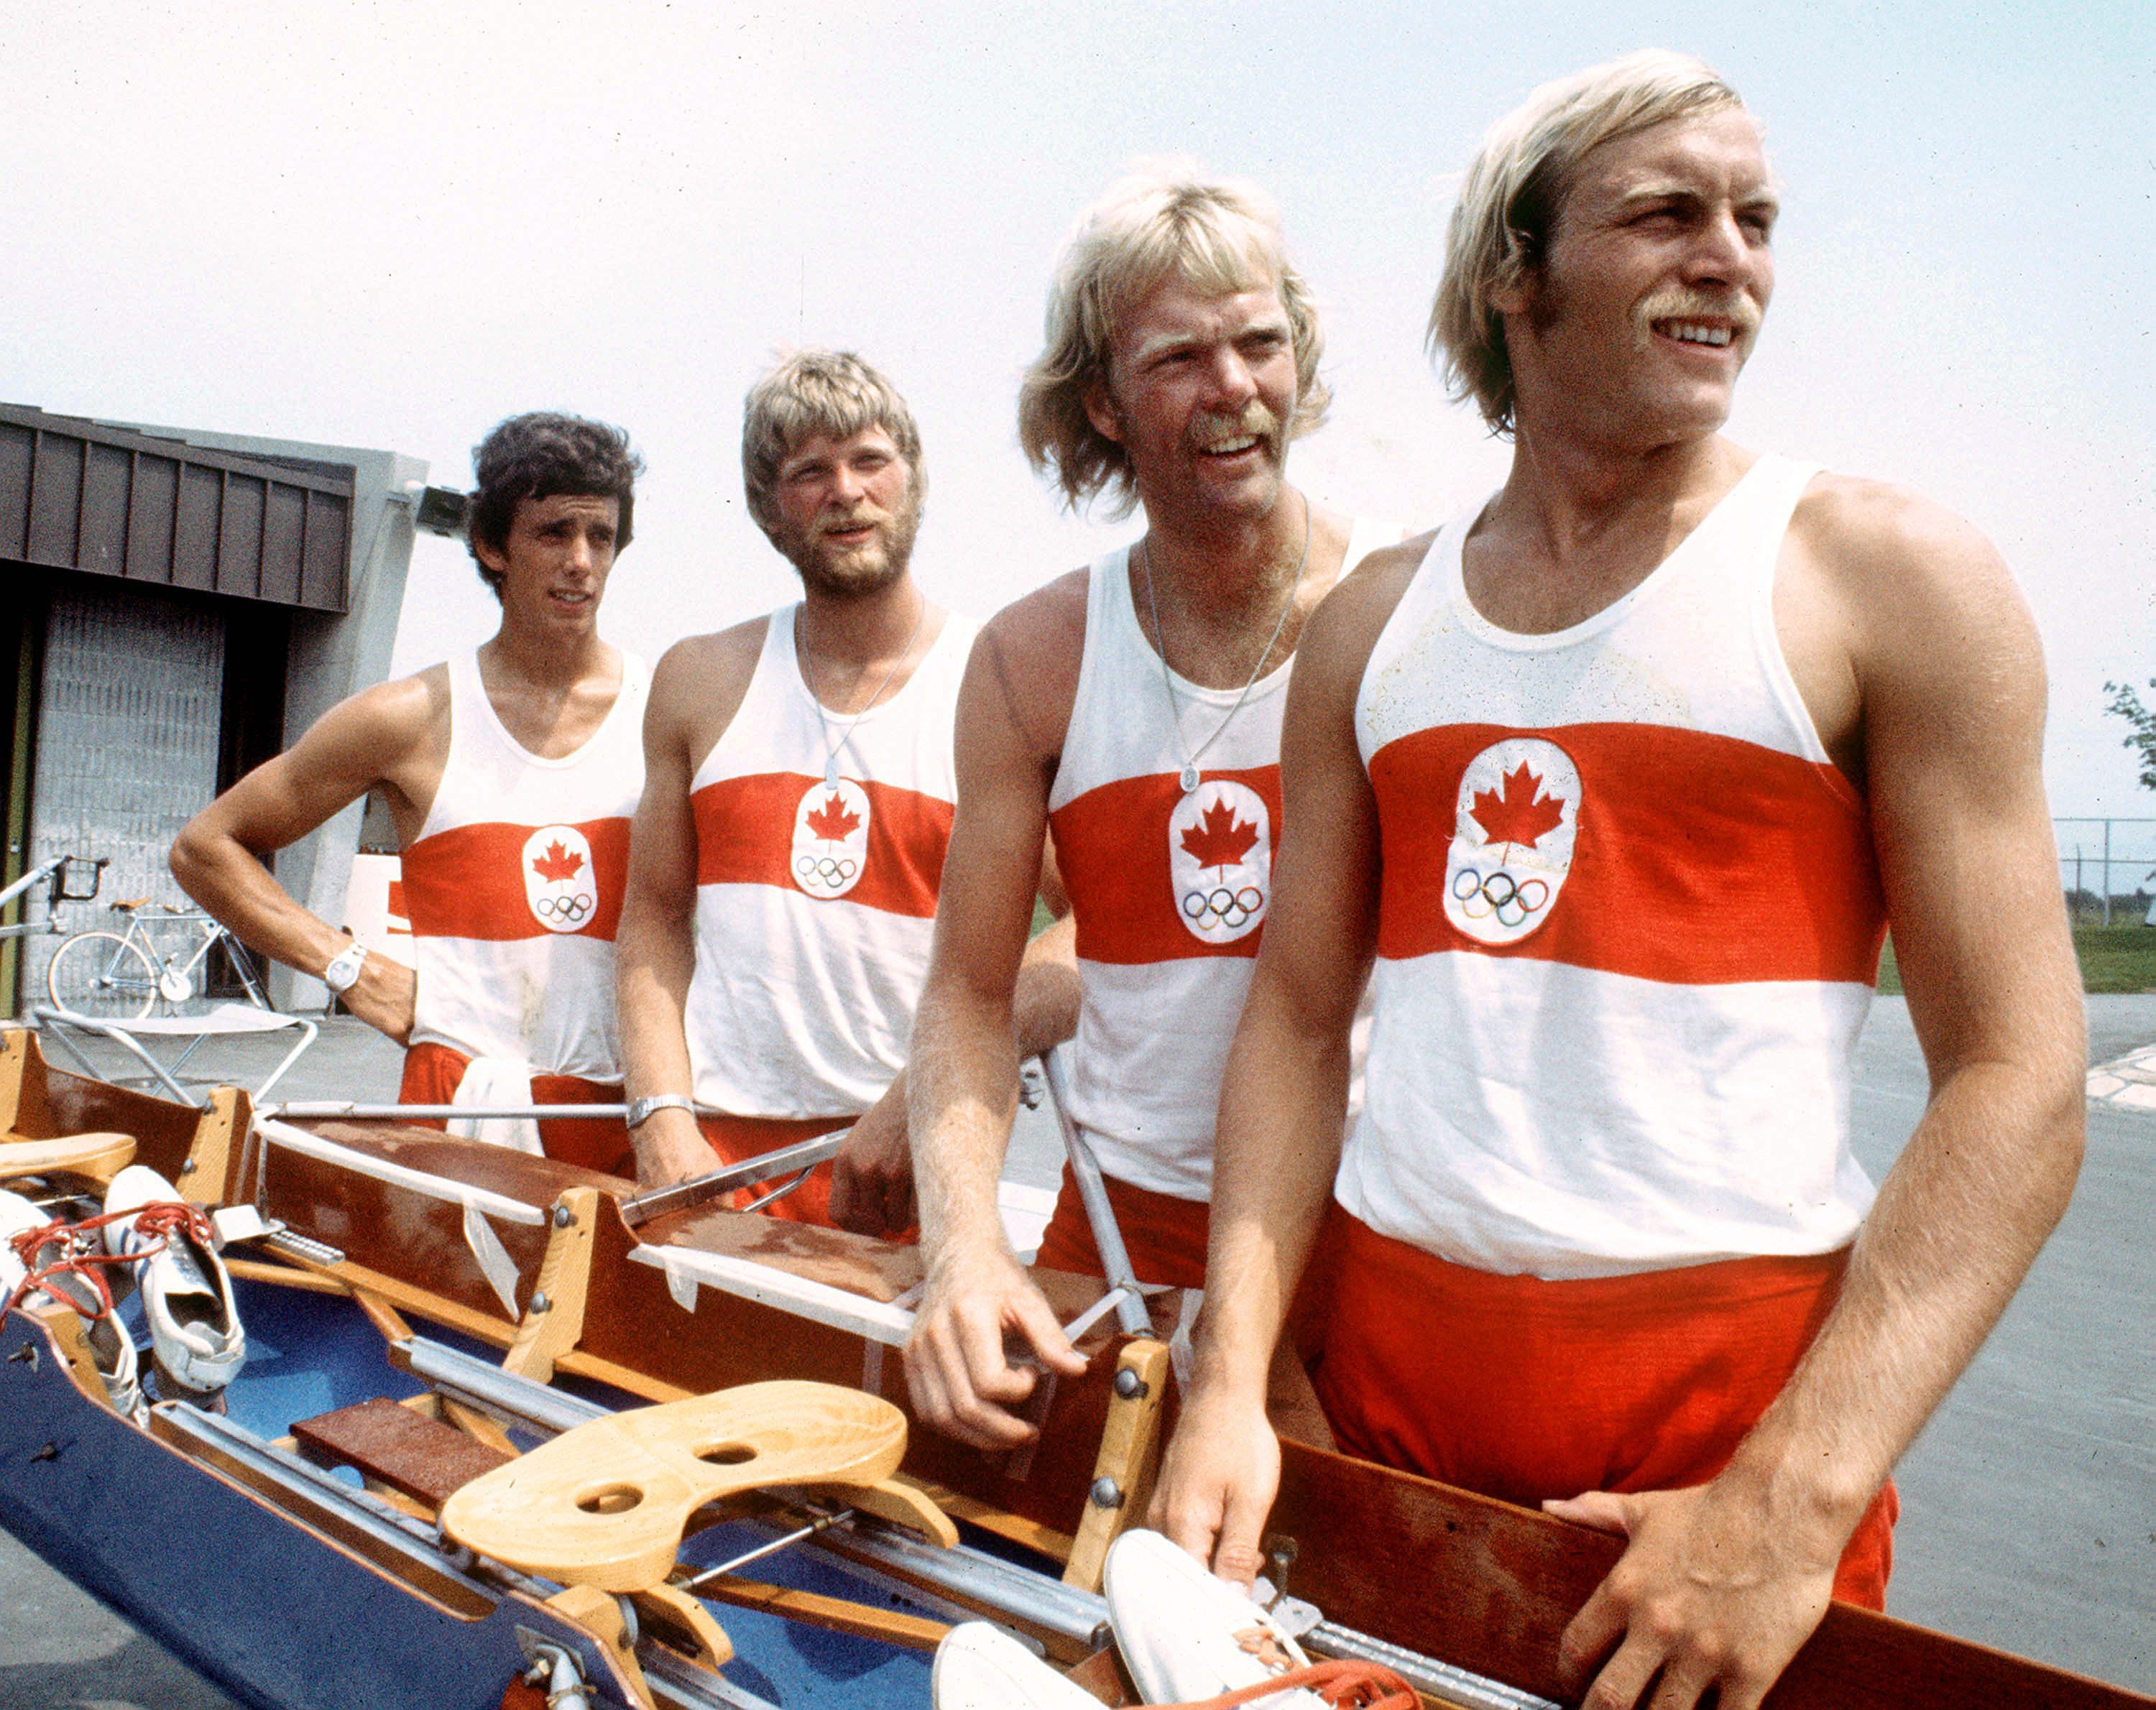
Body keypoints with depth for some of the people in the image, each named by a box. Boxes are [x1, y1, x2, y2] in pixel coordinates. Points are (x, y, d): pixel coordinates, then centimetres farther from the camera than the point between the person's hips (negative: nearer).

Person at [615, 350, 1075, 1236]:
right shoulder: (700, 681, 9)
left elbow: (1095, 938, -10)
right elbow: (656, 920, 10)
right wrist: (663, 1122, -2)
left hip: (911, 1168, -2)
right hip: (709, 1152, 3)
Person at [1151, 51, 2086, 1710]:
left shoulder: (1886, 576, -4)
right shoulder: (1372, 624, 6)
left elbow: (2021, 1084, -9)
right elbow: (1299, 1016, 6)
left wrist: (1798, 1504, -17)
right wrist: (1230, 1383, -5)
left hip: (1736, 1377, -3)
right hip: (1386, 1352, 3)